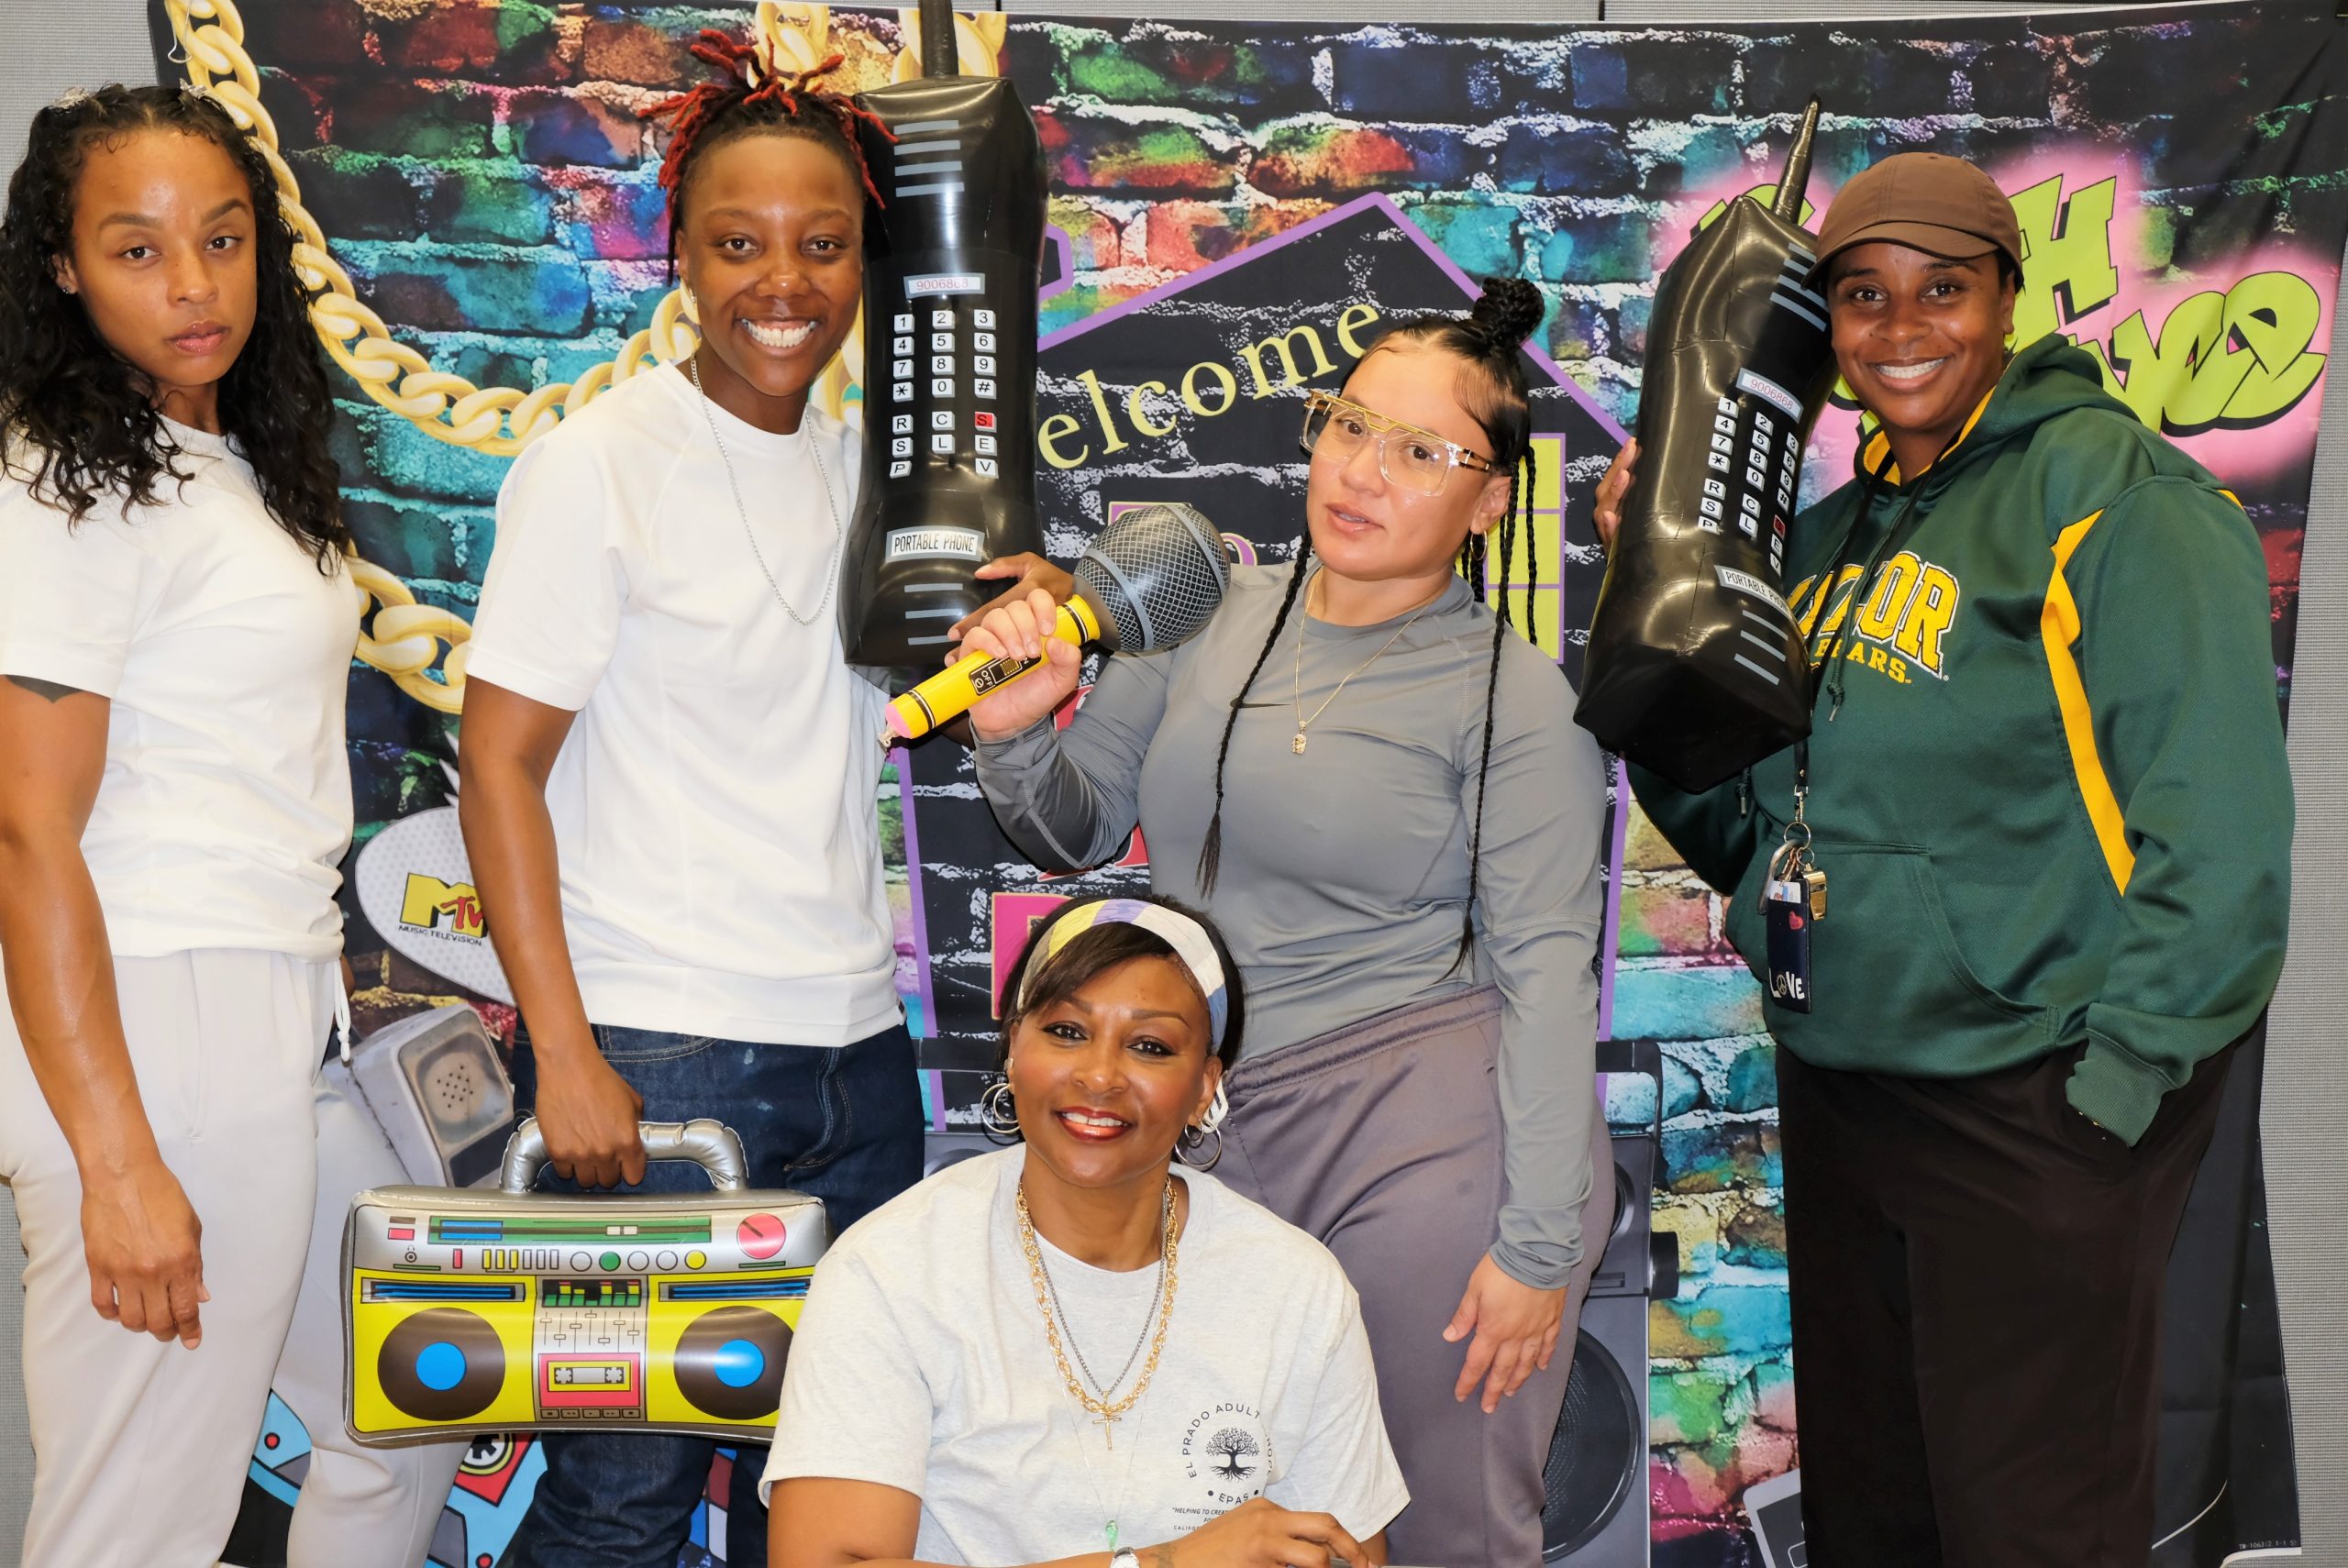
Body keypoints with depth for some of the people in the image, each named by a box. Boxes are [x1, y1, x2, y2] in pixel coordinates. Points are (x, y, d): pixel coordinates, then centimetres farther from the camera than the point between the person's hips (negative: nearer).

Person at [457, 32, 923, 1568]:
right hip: (656, 1051, -6)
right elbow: (500, 766, -10)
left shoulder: (860, 464, 11)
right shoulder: (597, 462, -7)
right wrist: (566, 1052, -16)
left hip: (855, 1044, 6)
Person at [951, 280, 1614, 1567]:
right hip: (1224, 1128, 4)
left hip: (1432, 1135, -4)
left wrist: (1537, 1242, -13)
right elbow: (1080, 835, 13)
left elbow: (1546, 966, -9)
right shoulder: (1210, 613, 6)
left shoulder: (1513, 696, -6)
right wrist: (1017, 733, -9)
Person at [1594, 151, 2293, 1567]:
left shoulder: (2116, 495, -11)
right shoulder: (1835, 533, 11)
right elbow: (1740, 826, 11)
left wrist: (2119, 1075, -19)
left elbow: (2216, 827, -17)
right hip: (1838, 1091, 7)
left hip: (2032, 1115, -7)